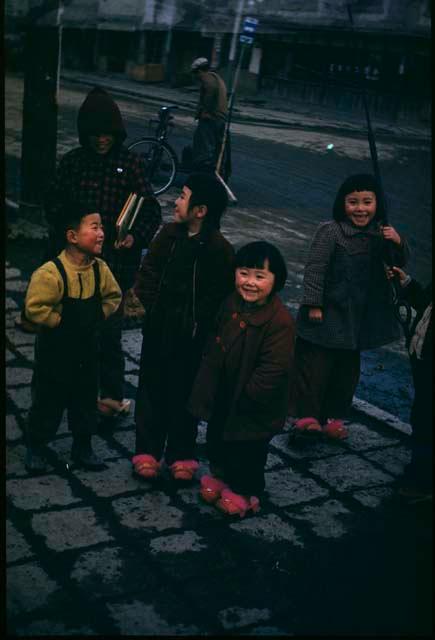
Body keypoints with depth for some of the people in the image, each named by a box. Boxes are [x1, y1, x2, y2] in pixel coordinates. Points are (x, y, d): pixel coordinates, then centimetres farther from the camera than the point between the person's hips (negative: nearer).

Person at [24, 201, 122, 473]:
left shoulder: (100, 269, -5)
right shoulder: (51, 273, -24)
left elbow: (113, 296, 10)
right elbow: (34, 307, -25)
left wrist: (99, 316, -2)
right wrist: (61, 322, -19)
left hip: (87, 348, 5)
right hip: (55, 350, -5)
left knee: (86, 400, 15)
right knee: (48, 401, 8)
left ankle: (83, 448, 32)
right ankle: (35, 448, 27)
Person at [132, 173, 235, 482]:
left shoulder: (219, 249, -15)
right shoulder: (169, 233, 0)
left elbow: (217, 297, -13)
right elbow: (148, 271, 7)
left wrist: (194, 324, -15)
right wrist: (151, 306, -4)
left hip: (190, 339, -4)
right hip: (157, 330, 5)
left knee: (184, 394, 9)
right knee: (151, 390, 13)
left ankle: (181, 455, 25)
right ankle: (147, 451, 26)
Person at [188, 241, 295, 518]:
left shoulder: (280, 321, -28)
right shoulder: (232, 304, -5)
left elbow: (273, 370, -27)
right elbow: (214, 347, 9)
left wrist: (245, 399, -19)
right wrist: (208, 388, 7)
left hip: (253, 408, -7)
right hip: (222, 397, 7)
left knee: (247, 451, 14)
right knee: (217, 439, 26)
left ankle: (246, 492, 38)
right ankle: (221, 475, 51)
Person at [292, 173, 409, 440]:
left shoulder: (379, 233, 2)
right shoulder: (331, 231, -15)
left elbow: (399, 263, 9)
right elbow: (315, 268, -15)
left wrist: (398, 243, -12)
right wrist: (313, 304, -17)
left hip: (357, 317, 6)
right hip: (327, 314, -6)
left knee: (348, 368, 14)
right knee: (315, 365, -2)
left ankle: (333, 417, 26)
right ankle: (307, 416, 7)